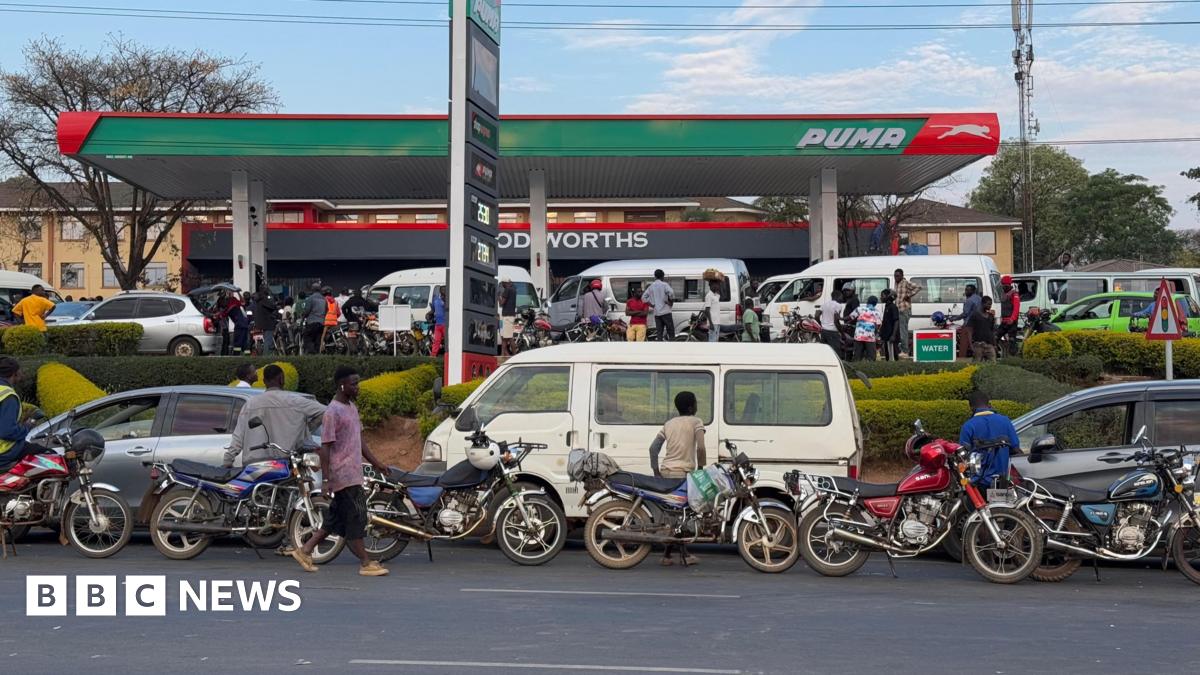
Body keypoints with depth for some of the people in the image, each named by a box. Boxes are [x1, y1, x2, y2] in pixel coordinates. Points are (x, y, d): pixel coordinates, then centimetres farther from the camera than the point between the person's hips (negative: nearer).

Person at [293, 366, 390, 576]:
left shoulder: (352, 407, 14)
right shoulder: (333, 412, -15)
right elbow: (325, 447, -17)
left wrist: (375, 462, 20)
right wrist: (326, 480, -20)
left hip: (354, 473, 9)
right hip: (344, 476, -9)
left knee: (337, 518, 13)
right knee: (356, 518, -4)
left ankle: (305, 550, 20)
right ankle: (366, 563, 3)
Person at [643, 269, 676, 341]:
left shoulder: (651, 286, 12)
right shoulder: (664, 284, -4)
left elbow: (643, 297, 11)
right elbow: (671, 293, -21)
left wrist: (652, 305, 8)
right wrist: (671, 302, -5)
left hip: (656, 313, 5)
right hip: (665, 311, -5)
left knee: (659, 332, 5)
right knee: (670, 330, -1)